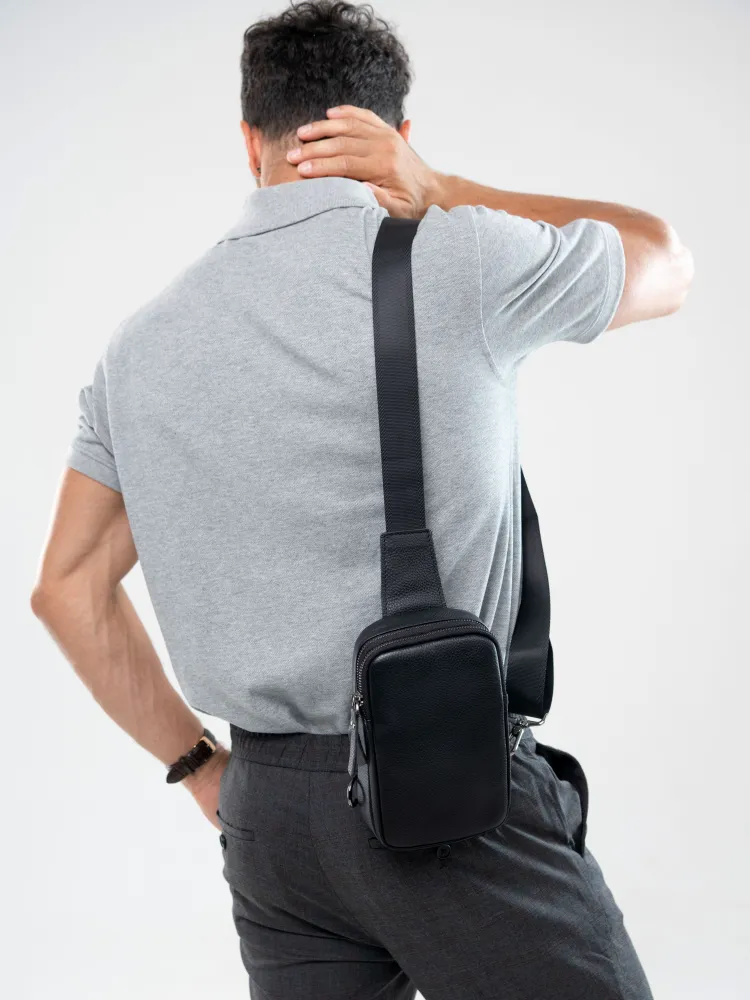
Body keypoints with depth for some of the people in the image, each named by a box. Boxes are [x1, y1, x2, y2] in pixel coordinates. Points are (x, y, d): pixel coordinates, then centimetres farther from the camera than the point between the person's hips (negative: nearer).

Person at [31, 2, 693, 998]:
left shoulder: (142, 341, 6)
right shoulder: (457, 262, -9)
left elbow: (69, 589, 11)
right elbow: (665, 261, 10)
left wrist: (204, 769, 15)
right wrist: (437, 192, 7)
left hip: (266, 815, 6)